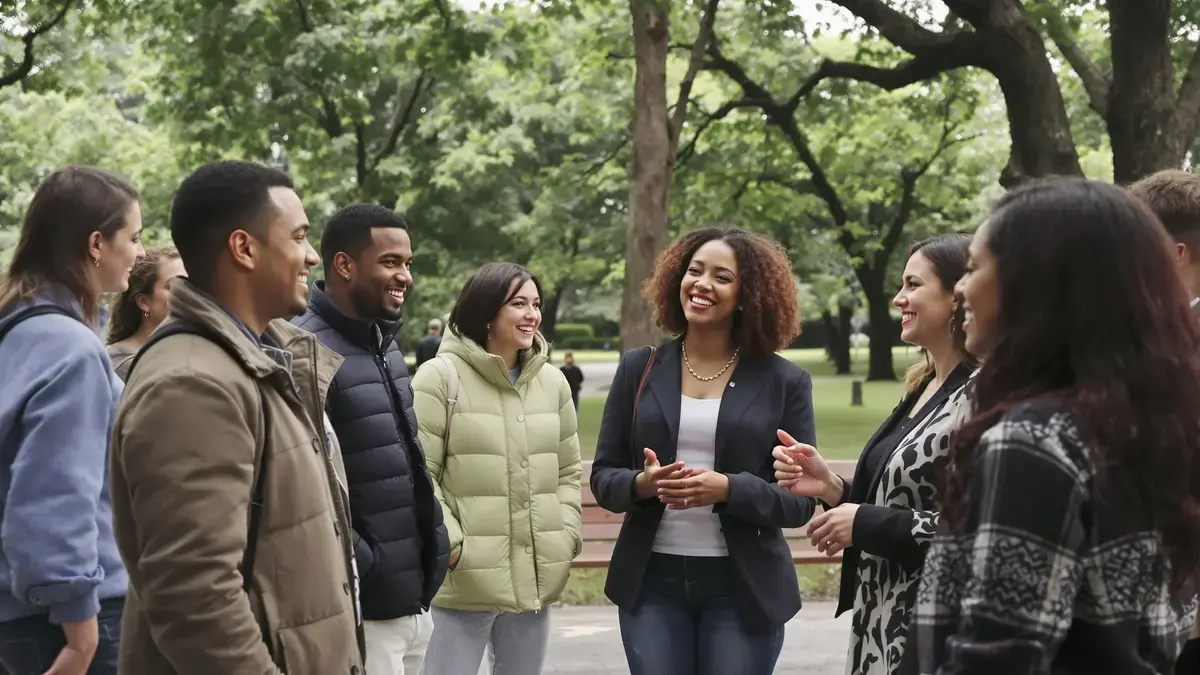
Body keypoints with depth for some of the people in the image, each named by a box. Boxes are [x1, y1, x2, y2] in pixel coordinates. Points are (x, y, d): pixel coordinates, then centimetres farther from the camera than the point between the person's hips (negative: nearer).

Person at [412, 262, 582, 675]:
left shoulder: (552, 382, 11)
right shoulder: (441, 377, -7)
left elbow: (568, 472, 17)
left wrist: (566, 537, 6)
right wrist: (451, 544, -15)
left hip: (535, 579, 6)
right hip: (464, 579, -6)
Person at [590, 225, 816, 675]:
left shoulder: (784, 381, 0)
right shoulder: (638, 369, 6)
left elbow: (800, 501, -2)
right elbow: (603, 477, 7)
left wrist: (728, 489, -19)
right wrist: (641, 484, -15)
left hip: (743, 587, -1)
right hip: (651, 582, 2)